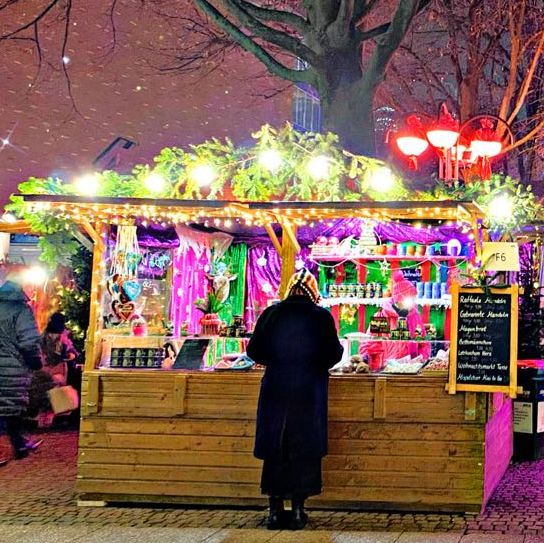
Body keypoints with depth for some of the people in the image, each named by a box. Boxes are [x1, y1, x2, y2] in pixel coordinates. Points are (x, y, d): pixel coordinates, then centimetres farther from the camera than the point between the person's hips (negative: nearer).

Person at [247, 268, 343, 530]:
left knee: (275, 451, 9)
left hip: (275, 391, 2)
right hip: (309, 392, -1)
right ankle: (297, 511, 6)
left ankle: (275, 511, 10)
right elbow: (332, 354, -6)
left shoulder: (271, 313, 0)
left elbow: (254, 351, 3)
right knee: (304, 452, 6)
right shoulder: (321, 316, -5)